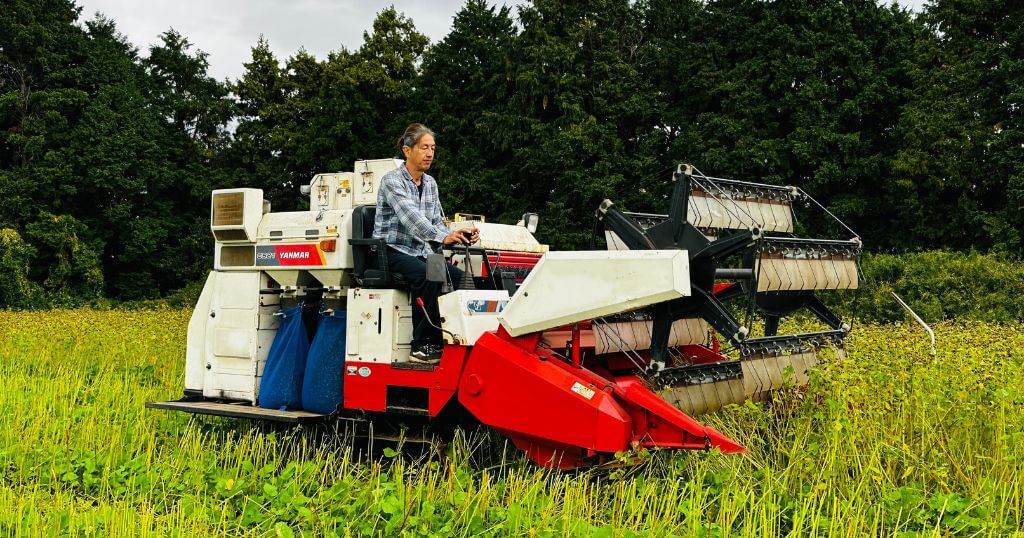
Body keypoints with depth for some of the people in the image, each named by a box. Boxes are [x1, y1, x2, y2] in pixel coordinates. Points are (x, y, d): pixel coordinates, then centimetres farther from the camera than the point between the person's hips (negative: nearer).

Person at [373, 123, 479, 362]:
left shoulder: (430, 183, 12)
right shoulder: (392, 180, -12)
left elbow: (436, 222, 10)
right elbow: (411, 217, -28)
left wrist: (457, 236, -12)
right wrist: (443, 237, -42)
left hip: (420, 252, 7)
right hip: (393, 251, -7)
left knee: (458, 276, -17)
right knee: (428, 275, -35)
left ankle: (444, 338, -10)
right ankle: (421, 346, -27)